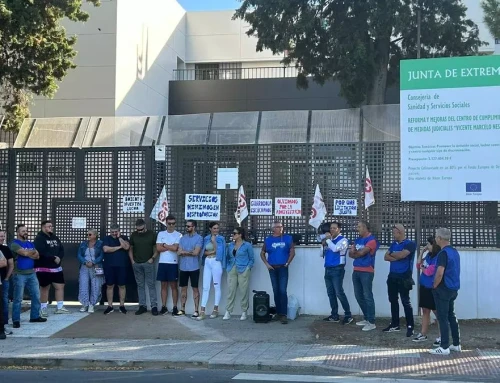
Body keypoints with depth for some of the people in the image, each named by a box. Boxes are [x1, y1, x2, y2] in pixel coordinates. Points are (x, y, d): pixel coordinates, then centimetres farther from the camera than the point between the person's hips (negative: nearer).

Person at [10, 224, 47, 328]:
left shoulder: (30, 244, 15)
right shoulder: (14, 244, -5)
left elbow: (37, 256, 4)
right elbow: (24, 253, -19)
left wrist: (28, 253, -12)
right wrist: (33, 252, -1)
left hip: (32, 273, 7)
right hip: (20, 274, -7)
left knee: (36, 296, 9)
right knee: (18, 298, -3)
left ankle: (35, 316, 20)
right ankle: (16, 320, 1)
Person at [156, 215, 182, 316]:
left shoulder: (178, 235, -1)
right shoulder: (161, 234, 8)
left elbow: (175, 248, -13)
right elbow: (158, 248, -2)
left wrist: (164, 245, -3)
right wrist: (170, 247, -6)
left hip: (173, 263, -3)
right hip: (162, 263, 3)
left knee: (173, 286, 2)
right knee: (164, 285, 8)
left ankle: (175, 307, 6)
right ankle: (164, 307, 12)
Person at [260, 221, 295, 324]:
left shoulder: (288, 238, 1)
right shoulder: (268, 240, 5)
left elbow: (292, 252, 2)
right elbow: (262, 253, 11)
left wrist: (287, 263, -4)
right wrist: (267, 264, -1)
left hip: (283, 268, -2)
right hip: (272, 268, 2)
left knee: (283, 291, -11)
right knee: (276, 291, 8)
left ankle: (283, 315, -12)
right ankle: (278, 312, 17)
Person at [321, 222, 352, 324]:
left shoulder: (343, 240, -4)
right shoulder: (329, 241, 17)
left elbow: (335, 249, -23)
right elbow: (322, 254, 18)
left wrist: (328, 240, -10)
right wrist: (324, 245, 2)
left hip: (337, 269, -7)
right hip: (328, 269, 7)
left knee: (339, 293, -12)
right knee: (330, 293, 8)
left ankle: (348, 315, -5)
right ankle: (334, 315, 13)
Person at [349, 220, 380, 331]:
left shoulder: (372, 240, -8)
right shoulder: (358, 240, 17)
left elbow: (362, 252, -16)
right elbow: (350, 253, 10)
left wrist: (354, 252, 4)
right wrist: (355, 252, -12)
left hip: (366, 271, -8)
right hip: (356, 271, 8)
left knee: (367, 296, -8)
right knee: (359, 296, 12)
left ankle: (371, 322, -5)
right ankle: (366, 318, 23)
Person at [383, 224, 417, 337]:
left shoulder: (410, 244, -9)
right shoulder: (393, 244, 13)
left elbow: (401, 255, -22)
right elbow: (386, 257, 4)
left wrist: (392, 254, -3)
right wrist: (397, 257, -12)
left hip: (404, 277, -7)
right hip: (392, 276, 7)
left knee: (405, 301, -6)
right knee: (393, 300, 11)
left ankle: (410, 326, -1)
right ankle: (395, 324, 21)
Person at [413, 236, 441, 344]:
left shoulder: (438, 257, -19)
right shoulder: (428, 255, 6)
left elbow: (429, 272, -19)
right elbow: (418, 266, 13)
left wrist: (422, 268, 1)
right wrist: (421, 252, 6)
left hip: (433, 288, -8)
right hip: (424, 286, 8)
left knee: (437, 312, -1)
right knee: (425, 310, 15)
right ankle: (423, 334, 23)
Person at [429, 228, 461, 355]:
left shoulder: (443, 253, -18)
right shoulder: (455, 252, 10)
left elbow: (440, 273, -25)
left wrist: (434, 286, -10)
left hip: (443, 289, -9)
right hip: (453, 288, 9)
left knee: (443, 318, -5)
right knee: (451, 316, 16)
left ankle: (444, 347, -4)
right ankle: (456, 344, 21)